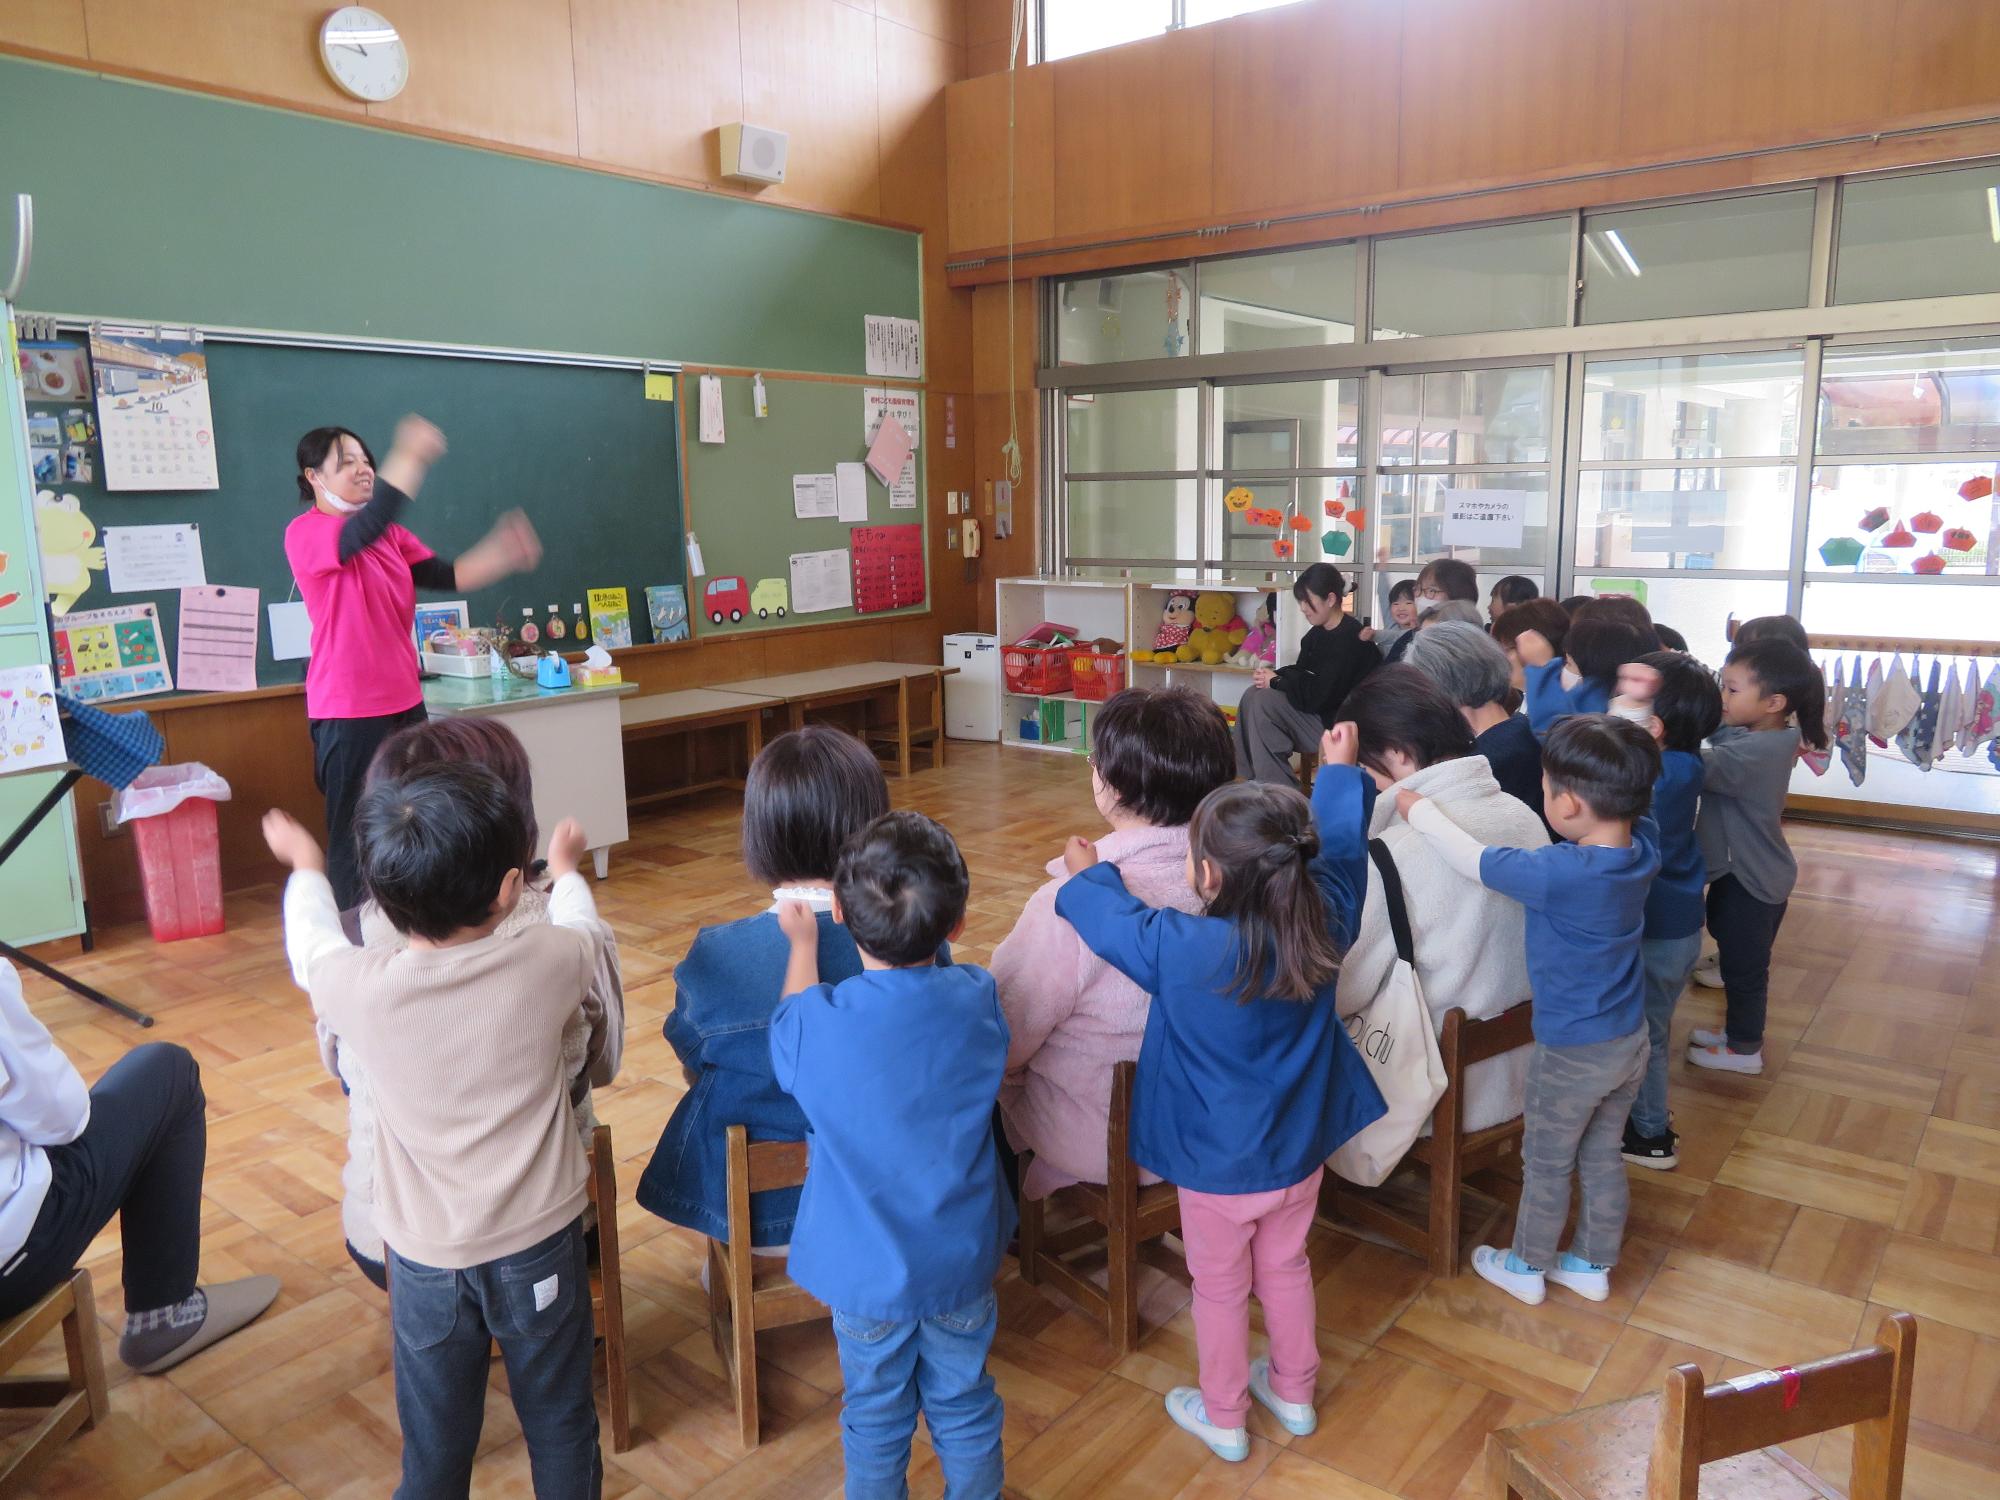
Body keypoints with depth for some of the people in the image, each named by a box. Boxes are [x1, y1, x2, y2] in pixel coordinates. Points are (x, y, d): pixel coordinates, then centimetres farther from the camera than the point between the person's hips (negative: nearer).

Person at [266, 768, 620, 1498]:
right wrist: (566, 871, 26)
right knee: (560, 1426, 20)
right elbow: (593, 933, 5)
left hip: (426, 1258, 1)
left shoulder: (362, 988, -18)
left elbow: (311, 943, 7)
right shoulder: (548, 963, -20)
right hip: (539, 1244, 0)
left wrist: (305, 868, 26)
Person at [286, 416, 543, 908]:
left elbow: (445, 576, 4)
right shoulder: (304, 532, -11)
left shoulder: (391, 534, 13)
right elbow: (365, 530, -30)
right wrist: (411, 457, -37)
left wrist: (502, 554, -12)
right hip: (348, 712, -7)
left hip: (405, 701, 8)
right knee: (355, 835, -2)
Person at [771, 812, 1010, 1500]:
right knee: (964, 1406, 23)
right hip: (963, 1261, 2)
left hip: (867, 1269, -1)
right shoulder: (978, 1000, -19)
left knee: (876, 1417, 22)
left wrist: (802, 941, 13)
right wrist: (924, 925, 15)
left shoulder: (818, 1024, -25)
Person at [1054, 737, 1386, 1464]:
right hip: (1299, 1150, 4)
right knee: (1286, 1270, 26)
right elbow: (1341, 847, -2)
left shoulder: (1178, 947, -31)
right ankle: (1294, 1392, 46)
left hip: (1215, 1163, -4)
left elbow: (1113, 918, -12)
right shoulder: (1324, 924, -20)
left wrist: (1087, 876, 9)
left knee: (1220, 1288, 18)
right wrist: (1340, 773, 14)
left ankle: (1223, 1418, 38)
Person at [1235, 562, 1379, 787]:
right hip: (1320, 712, 10)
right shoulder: (1318, 634, 8)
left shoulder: (1350, 638, -21)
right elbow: (1301, 672, 14)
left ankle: (1280, 791, -12)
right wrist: (1275, 675, -8)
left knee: (1264, 702, -19)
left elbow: (1318, 696, -23)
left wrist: (1276, 682, -10)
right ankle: (1253, 779, 0)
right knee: (1253, 695, -1)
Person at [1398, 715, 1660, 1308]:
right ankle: (1594, 1266, 42)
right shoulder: (1643, 846, -15)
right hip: (1630, 1041, 7)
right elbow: (1633, 798, 8)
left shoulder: (1558, 874, -33)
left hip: (1572, 1053, -6)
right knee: (1603, 1156, 23)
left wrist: (1416, 807, -8)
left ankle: (1527, 1268, 37)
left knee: (1546, 1165, 16)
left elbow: (1472, 858, -20)